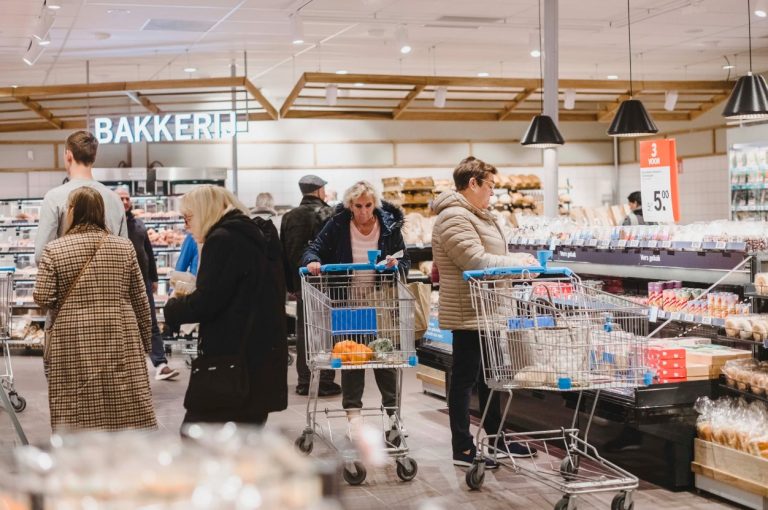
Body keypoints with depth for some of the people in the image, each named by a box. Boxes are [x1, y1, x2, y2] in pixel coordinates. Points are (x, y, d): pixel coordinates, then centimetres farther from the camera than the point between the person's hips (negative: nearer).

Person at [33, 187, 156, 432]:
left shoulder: (54, 249, -2)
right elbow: (140, 299, 5)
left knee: (75, 414, 3)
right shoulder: (124, 247, 3)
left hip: (72, 342, -1)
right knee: (127, 411, 6)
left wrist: (63, 307, 14)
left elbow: (42, 297, -8)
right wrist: (145, 341, 14)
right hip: (119, 339, 1)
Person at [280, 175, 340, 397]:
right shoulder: (327, 214, -7)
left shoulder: (289, 217, 6)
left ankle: (304, 381, 13)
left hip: (301, 283, 4)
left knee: (303, 331, 10)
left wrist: (290, 283, 11)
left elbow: (285, 252, 7)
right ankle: (326, 381, 3)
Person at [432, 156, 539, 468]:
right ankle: (462, 449, 6)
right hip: (468, 312, -10)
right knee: (465, 378, -2)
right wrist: (518, 264, -15)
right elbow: (476, 262, -24)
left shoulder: (478, 215, 16)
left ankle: (496, 437, 28)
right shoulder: (454, 217, -18)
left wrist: (519, 258, 4)